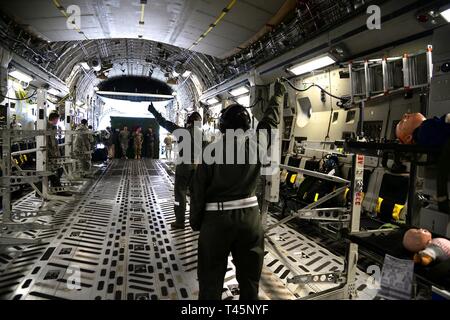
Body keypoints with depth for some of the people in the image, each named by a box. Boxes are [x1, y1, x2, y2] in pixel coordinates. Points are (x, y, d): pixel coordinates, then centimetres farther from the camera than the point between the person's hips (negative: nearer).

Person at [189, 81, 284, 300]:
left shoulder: (212, 149, -10)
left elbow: (199, 188, -7)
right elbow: (270, 120, 13)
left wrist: (195, 220, 5)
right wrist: (278, 96, 30)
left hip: (217, 218, -2)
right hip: (249, 215, 3)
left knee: (211, 278, 11)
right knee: (249, 275, 19)